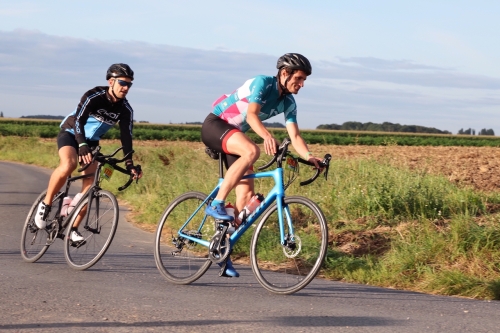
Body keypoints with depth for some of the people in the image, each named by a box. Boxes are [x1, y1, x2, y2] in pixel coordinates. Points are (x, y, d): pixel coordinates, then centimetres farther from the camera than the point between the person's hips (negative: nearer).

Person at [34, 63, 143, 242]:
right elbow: (79, 120, -35)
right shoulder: (93, 96, -26)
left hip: (91, 141, 5)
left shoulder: (126, 110, -11)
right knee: (68, 165, -36)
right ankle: (45, 204, -18)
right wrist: (82, 145, -49)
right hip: (70, 132, -5)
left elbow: (126, 136, -8)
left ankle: (73, 228, 5)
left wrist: (129, 164, -17)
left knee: (90, 185, -8)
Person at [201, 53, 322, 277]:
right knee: (251, 150, -37)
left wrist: (309, 156, -23)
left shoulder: (288, 103, 3)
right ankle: (216, 204, -32)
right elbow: (251, 115, -32)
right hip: (214, 125, -8)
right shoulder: (262, 83, -18)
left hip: (234, 135, 8)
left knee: (247, 195, -3)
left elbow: (295, 136, -3)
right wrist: (267, 136, -50)